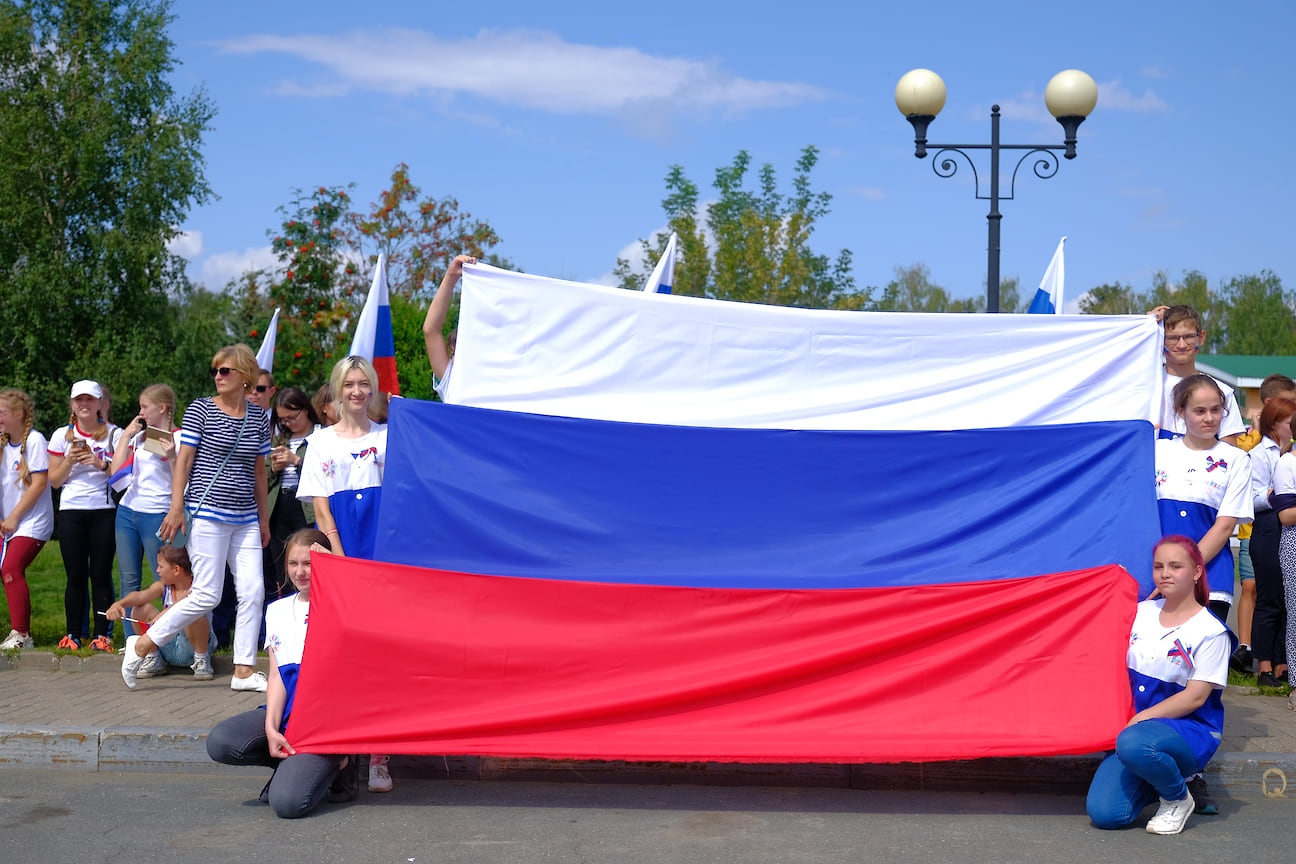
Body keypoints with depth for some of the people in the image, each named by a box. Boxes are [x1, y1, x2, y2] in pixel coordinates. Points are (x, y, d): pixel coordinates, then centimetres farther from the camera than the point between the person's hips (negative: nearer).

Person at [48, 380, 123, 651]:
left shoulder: (114, 434, 4)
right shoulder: (62, 435, 8)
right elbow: (54, 480, 9)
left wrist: (102, 465, -16)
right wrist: (70, 461, -8)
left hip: (104, 511, -1)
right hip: (71, 512, 1)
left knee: (101, 575, -3)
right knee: (76, 576, 1)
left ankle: (103, 635, 3)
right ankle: (73, 634, 9)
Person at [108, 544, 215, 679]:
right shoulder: (163, 587, 4)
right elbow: (142, 595, -16)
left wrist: (165, 614, -52)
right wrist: (119, 603, -37)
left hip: (191, 645, -5)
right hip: (168, 647, 5)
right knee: (140, 609, -9)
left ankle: (202, 660, -15)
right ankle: (154, 661, 2)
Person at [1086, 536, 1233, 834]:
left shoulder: (1211, 631, -8)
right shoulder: (1141, 612, 8)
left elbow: (1195, 697, -13)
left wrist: (1140, 719, -17)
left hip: (1192, 730, -5)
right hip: (1135, 724, 5)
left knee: (1134, 743, -40)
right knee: (1104, 813, -16)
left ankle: (1178, 798, -7)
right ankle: (1162, 773, 15)